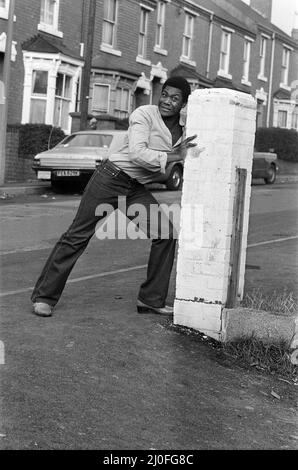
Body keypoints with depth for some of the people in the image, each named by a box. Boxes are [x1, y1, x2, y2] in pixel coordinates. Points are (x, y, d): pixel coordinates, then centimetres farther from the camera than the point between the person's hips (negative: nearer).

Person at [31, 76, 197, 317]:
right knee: (78, 236, -5)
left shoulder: (184, 128, 6)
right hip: (111, 178, -7)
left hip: (137, 189, 7)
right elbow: (137, 153, -26)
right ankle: (44, 296, 3)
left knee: (165, 235, -4)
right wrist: (174, 155, -26)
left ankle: (151, 299, 8)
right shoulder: (144, 114, -13)